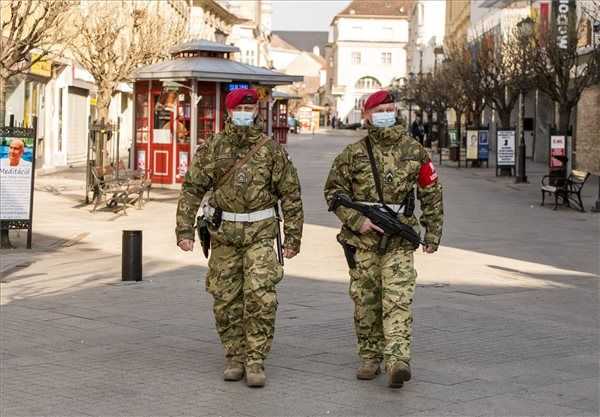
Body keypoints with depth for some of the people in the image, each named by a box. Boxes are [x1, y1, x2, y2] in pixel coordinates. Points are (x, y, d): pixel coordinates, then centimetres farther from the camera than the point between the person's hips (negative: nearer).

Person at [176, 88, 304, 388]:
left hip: (261, 232, -2)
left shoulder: (271, 149, -1)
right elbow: (192, 188, 2)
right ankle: (235, 357, 21)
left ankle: (255, 361, -5)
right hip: (224, 233, 2)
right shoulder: (212, 149, 1)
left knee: (260, 295, -14)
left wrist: (293, 237, 0)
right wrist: (184, 230, -6)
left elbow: (290, 194, 3)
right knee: (226, 299, 6)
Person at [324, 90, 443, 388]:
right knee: (365, 301, 7)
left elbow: (431, 193, 12)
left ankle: (397, 361, -19)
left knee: (398, 300, -12)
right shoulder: (353, 153, 2)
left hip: (399, 240, -1)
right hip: (363, 239, 1)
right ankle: (370, 357, 19)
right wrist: (357, 220, -9)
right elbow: (333, 191, 3)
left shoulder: (414, 151, 6)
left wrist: (433, 233, 8)